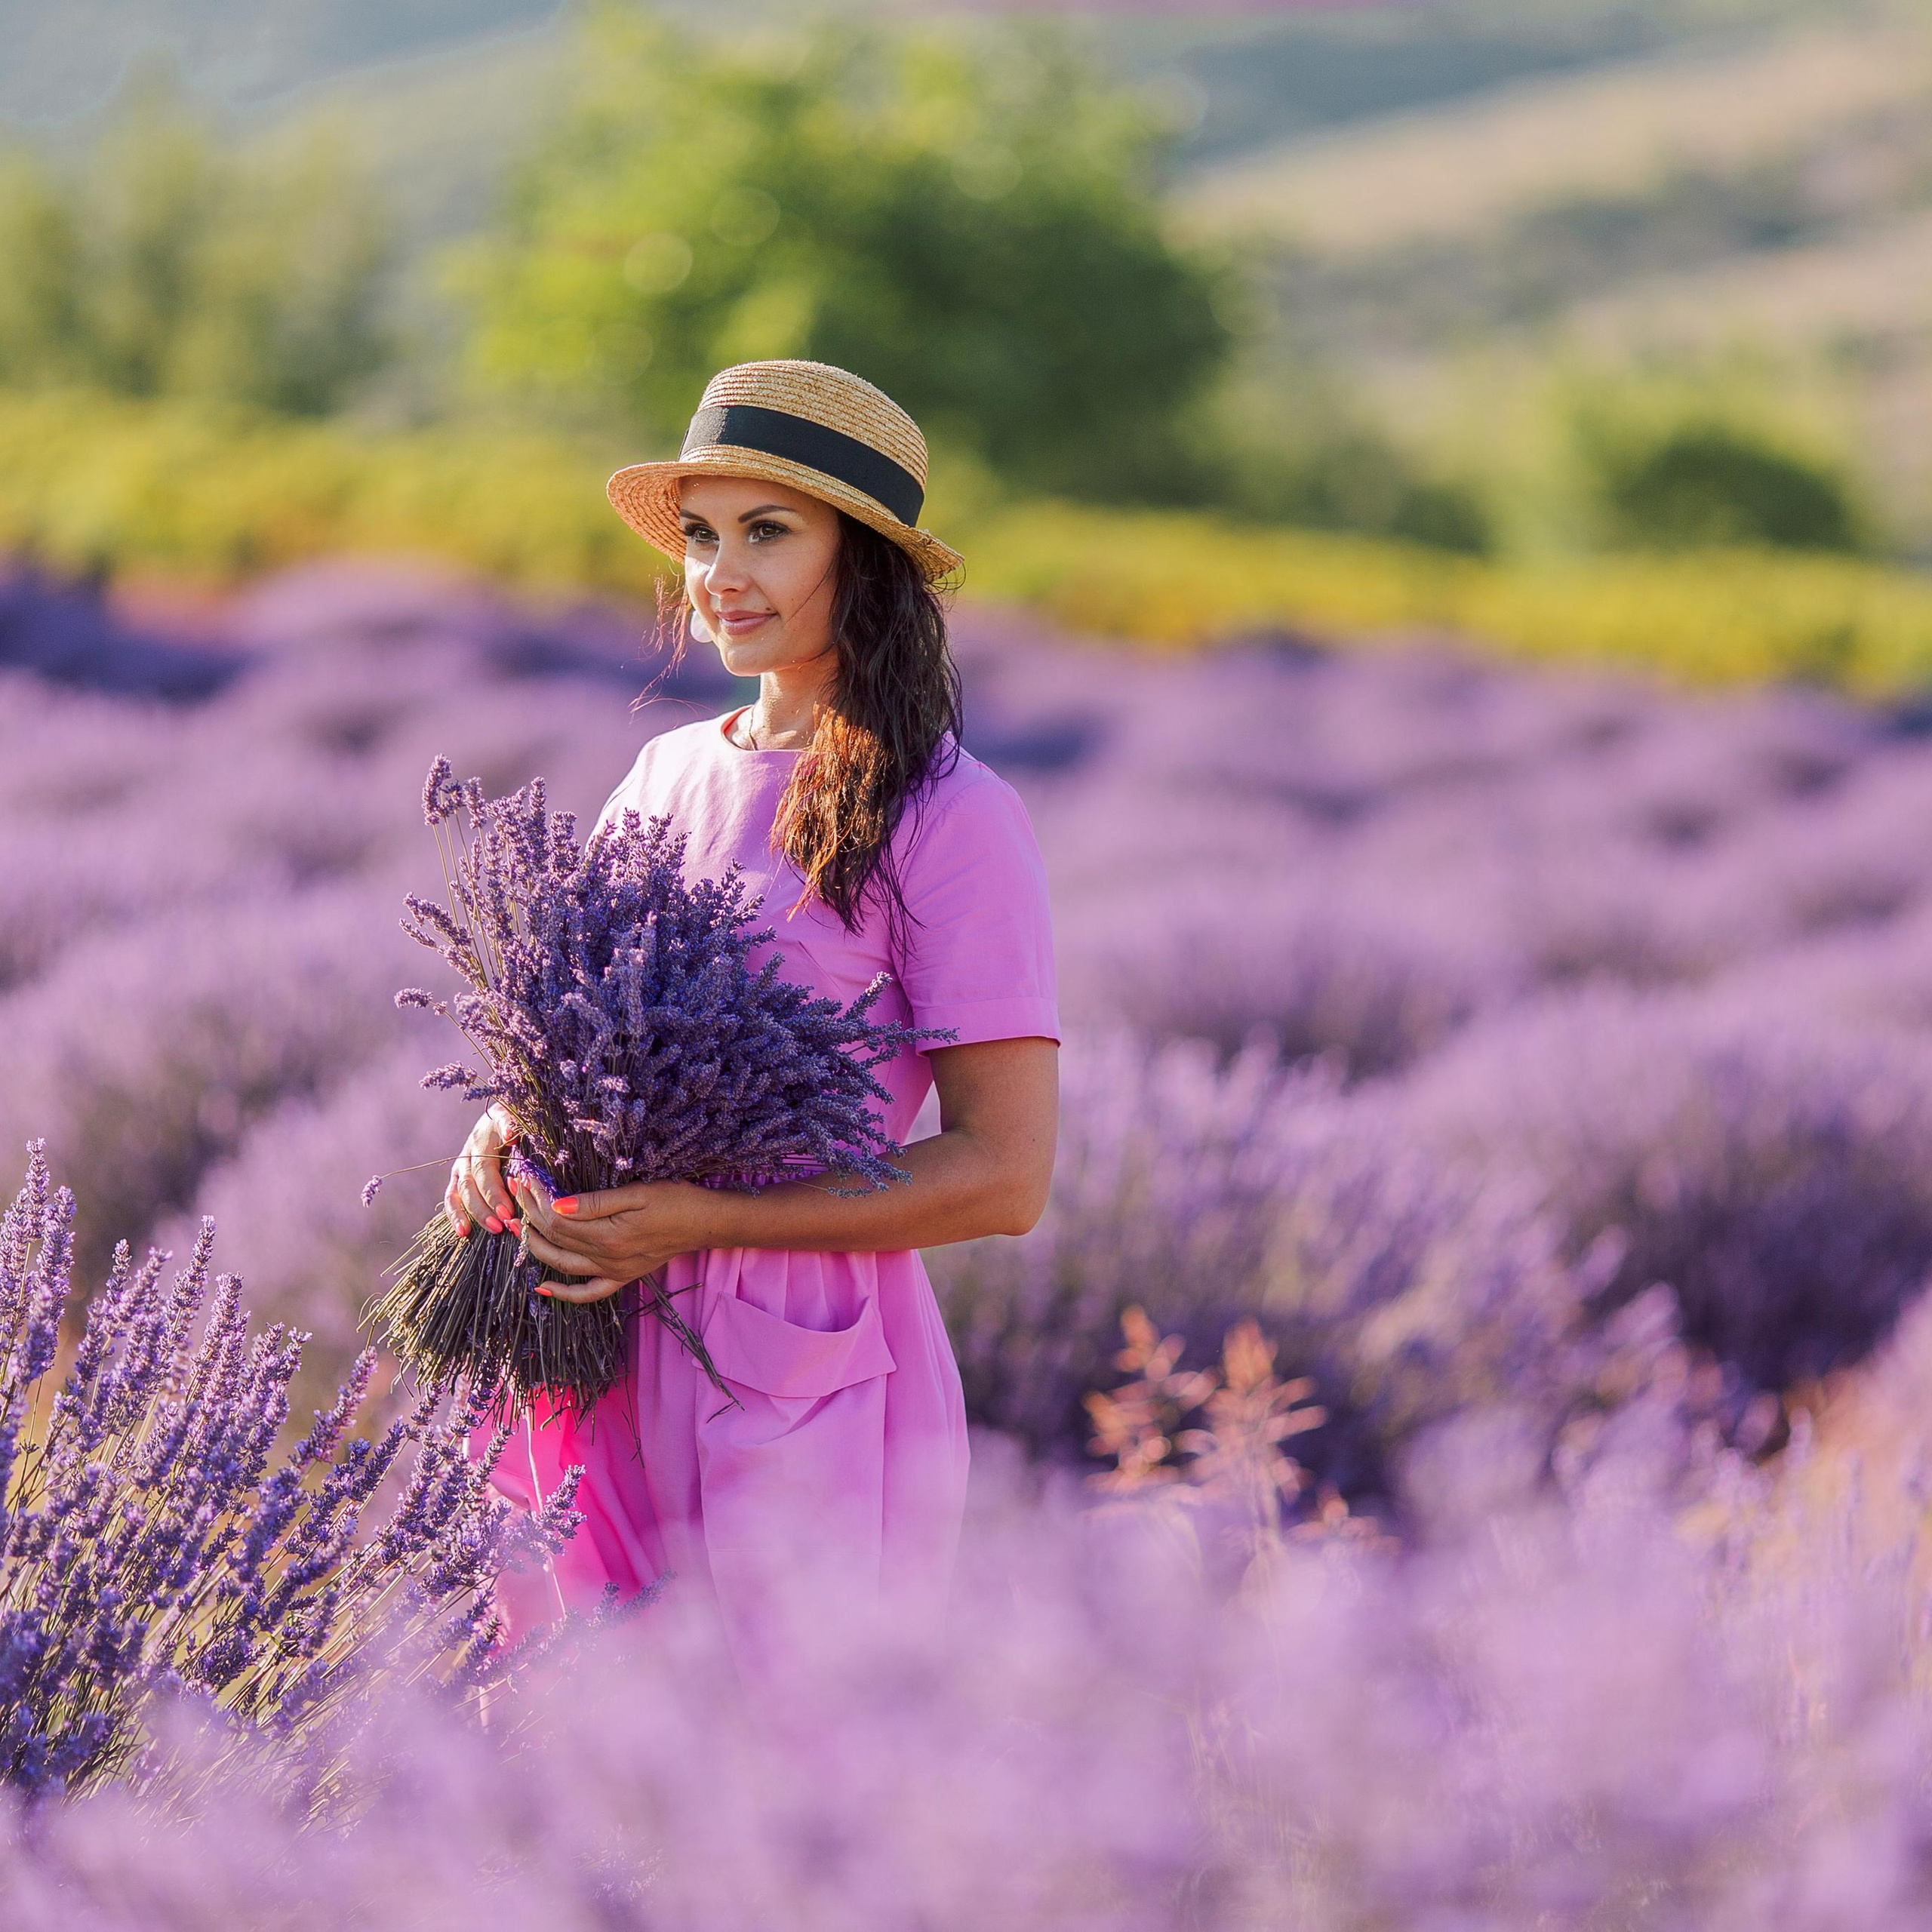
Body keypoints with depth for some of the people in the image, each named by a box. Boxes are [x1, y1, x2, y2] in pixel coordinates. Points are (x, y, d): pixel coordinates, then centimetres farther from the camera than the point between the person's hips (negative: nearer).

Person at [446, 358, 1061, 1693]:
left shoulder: (947, 818, -9)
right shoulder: (670, 777, 10)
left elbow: (1005, 1176, -13)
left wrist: (701, 1221, -19)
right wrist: (509, 1131, -3)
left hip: (805, 1383, -6)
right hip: (600, 1373, 6)